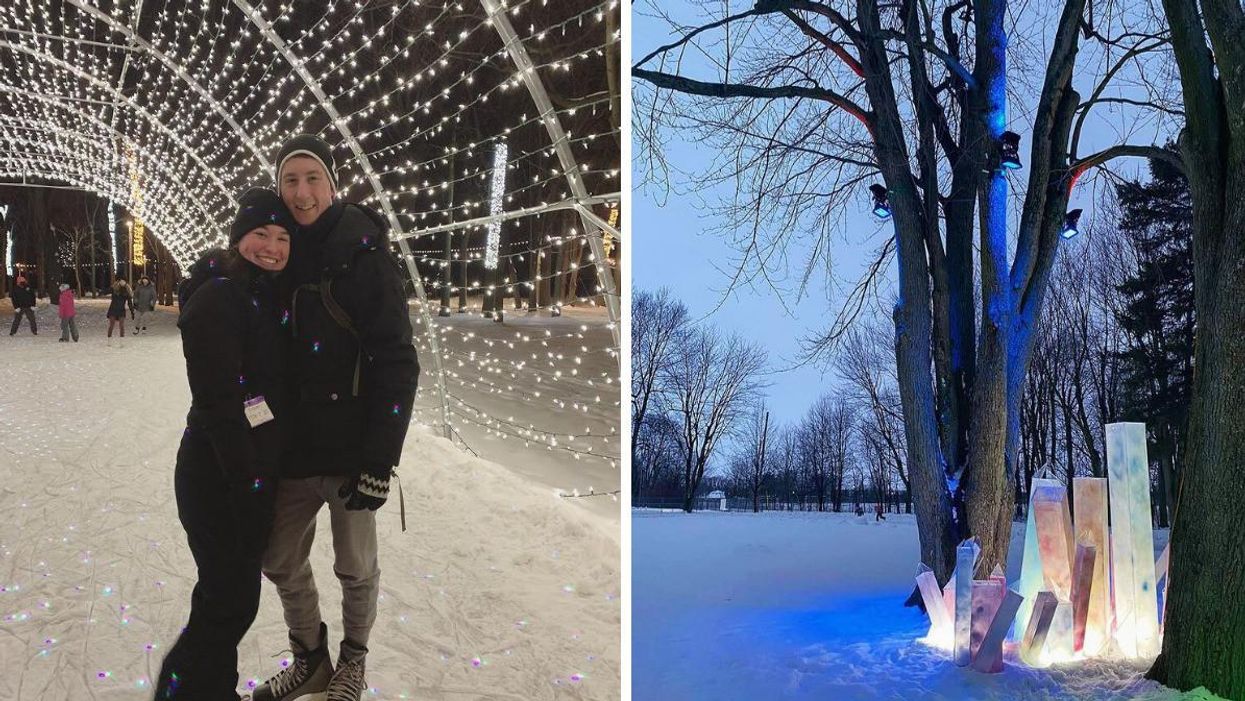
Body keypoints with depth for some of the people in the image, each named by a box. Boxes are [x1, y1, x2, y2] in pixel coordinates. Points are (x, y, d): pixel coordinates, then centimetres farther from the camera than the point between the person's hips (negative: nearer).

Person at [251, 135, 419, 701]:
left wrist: (380, 460, -18)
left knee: (356, 568, 10)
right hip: (293, 446, 5)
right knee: (281, 560, 14)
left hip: (351, 448, -5)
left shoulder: (364, 256, -11)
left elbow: (397, 364, -14)